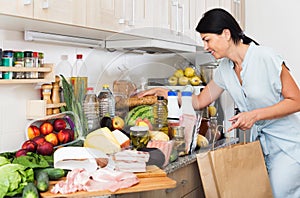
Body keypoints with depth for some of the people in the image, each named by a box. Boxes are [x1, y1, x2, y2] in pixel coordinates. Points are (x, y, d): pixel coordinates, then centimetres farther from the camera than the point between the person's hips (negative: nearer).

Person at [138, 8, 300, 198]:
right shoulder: (225, 69, 3)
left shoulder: (266, 58, -18)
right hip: (261, 143, 6)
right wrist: (162, 92, 6)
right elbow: (200, 101, 13)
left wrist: (254, 114, -23)